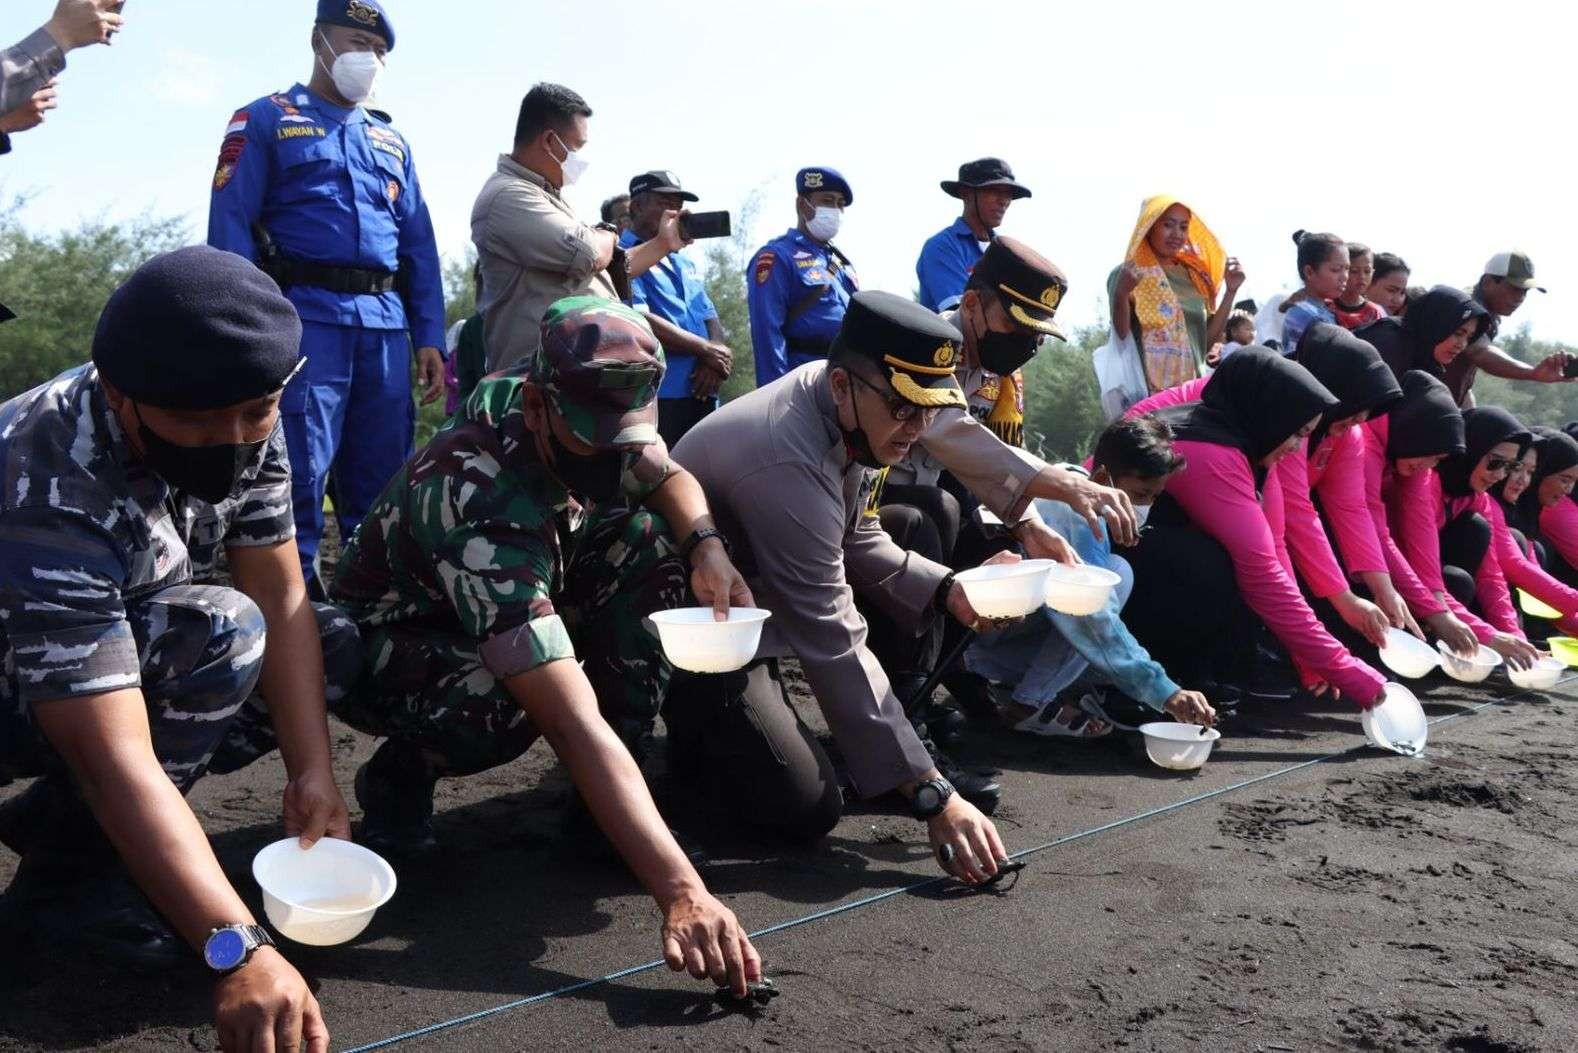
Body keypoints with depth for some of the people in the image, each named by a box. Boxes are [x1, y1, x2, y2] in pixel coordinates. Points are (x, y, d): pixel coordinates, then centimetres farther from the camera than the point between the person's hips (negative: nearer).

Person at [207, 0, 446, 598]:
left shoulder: (391, 140, 24)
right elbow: (230, 229, 0)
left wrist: (429, 337, 9)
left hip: (386, 324, 5)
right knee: (300, 474, -8)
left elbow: (419, 244, 20)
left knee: (382, 478, 6)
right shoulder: (266, 120, 9)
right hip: (305, 316, -5)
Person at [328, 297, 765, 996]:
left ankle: (628, 777, -8)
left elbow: (668, 476, 2)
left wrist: (707, 545, -22)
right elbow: (574, 725, -47)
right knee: (501, 707, -40)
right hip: (381, 649, -7)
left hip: (513, 612, 7)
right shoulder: (480, 506, -40)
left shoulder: (581, 427, -21)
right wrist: (680, 891, -52)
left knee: (648, 537, -15)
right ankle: (402, 771, -4)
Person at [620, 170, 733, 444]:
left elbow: (711, 318, 19)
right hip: (657, 396, -8)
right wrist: (707, 350, -9)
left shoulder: (685, 263, 23)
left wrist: (714, 360, -5)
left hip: (702, 394, 8)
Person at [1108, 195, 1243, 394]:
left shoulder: (1193, 276, 14)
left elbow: (1209, 341, 14)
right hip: (1146, 391, -5)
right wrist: (1121, 295, -26)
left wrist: (1230, 292, 6)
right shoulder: (1127, 274, -2)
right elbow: (1121, 338, -10)